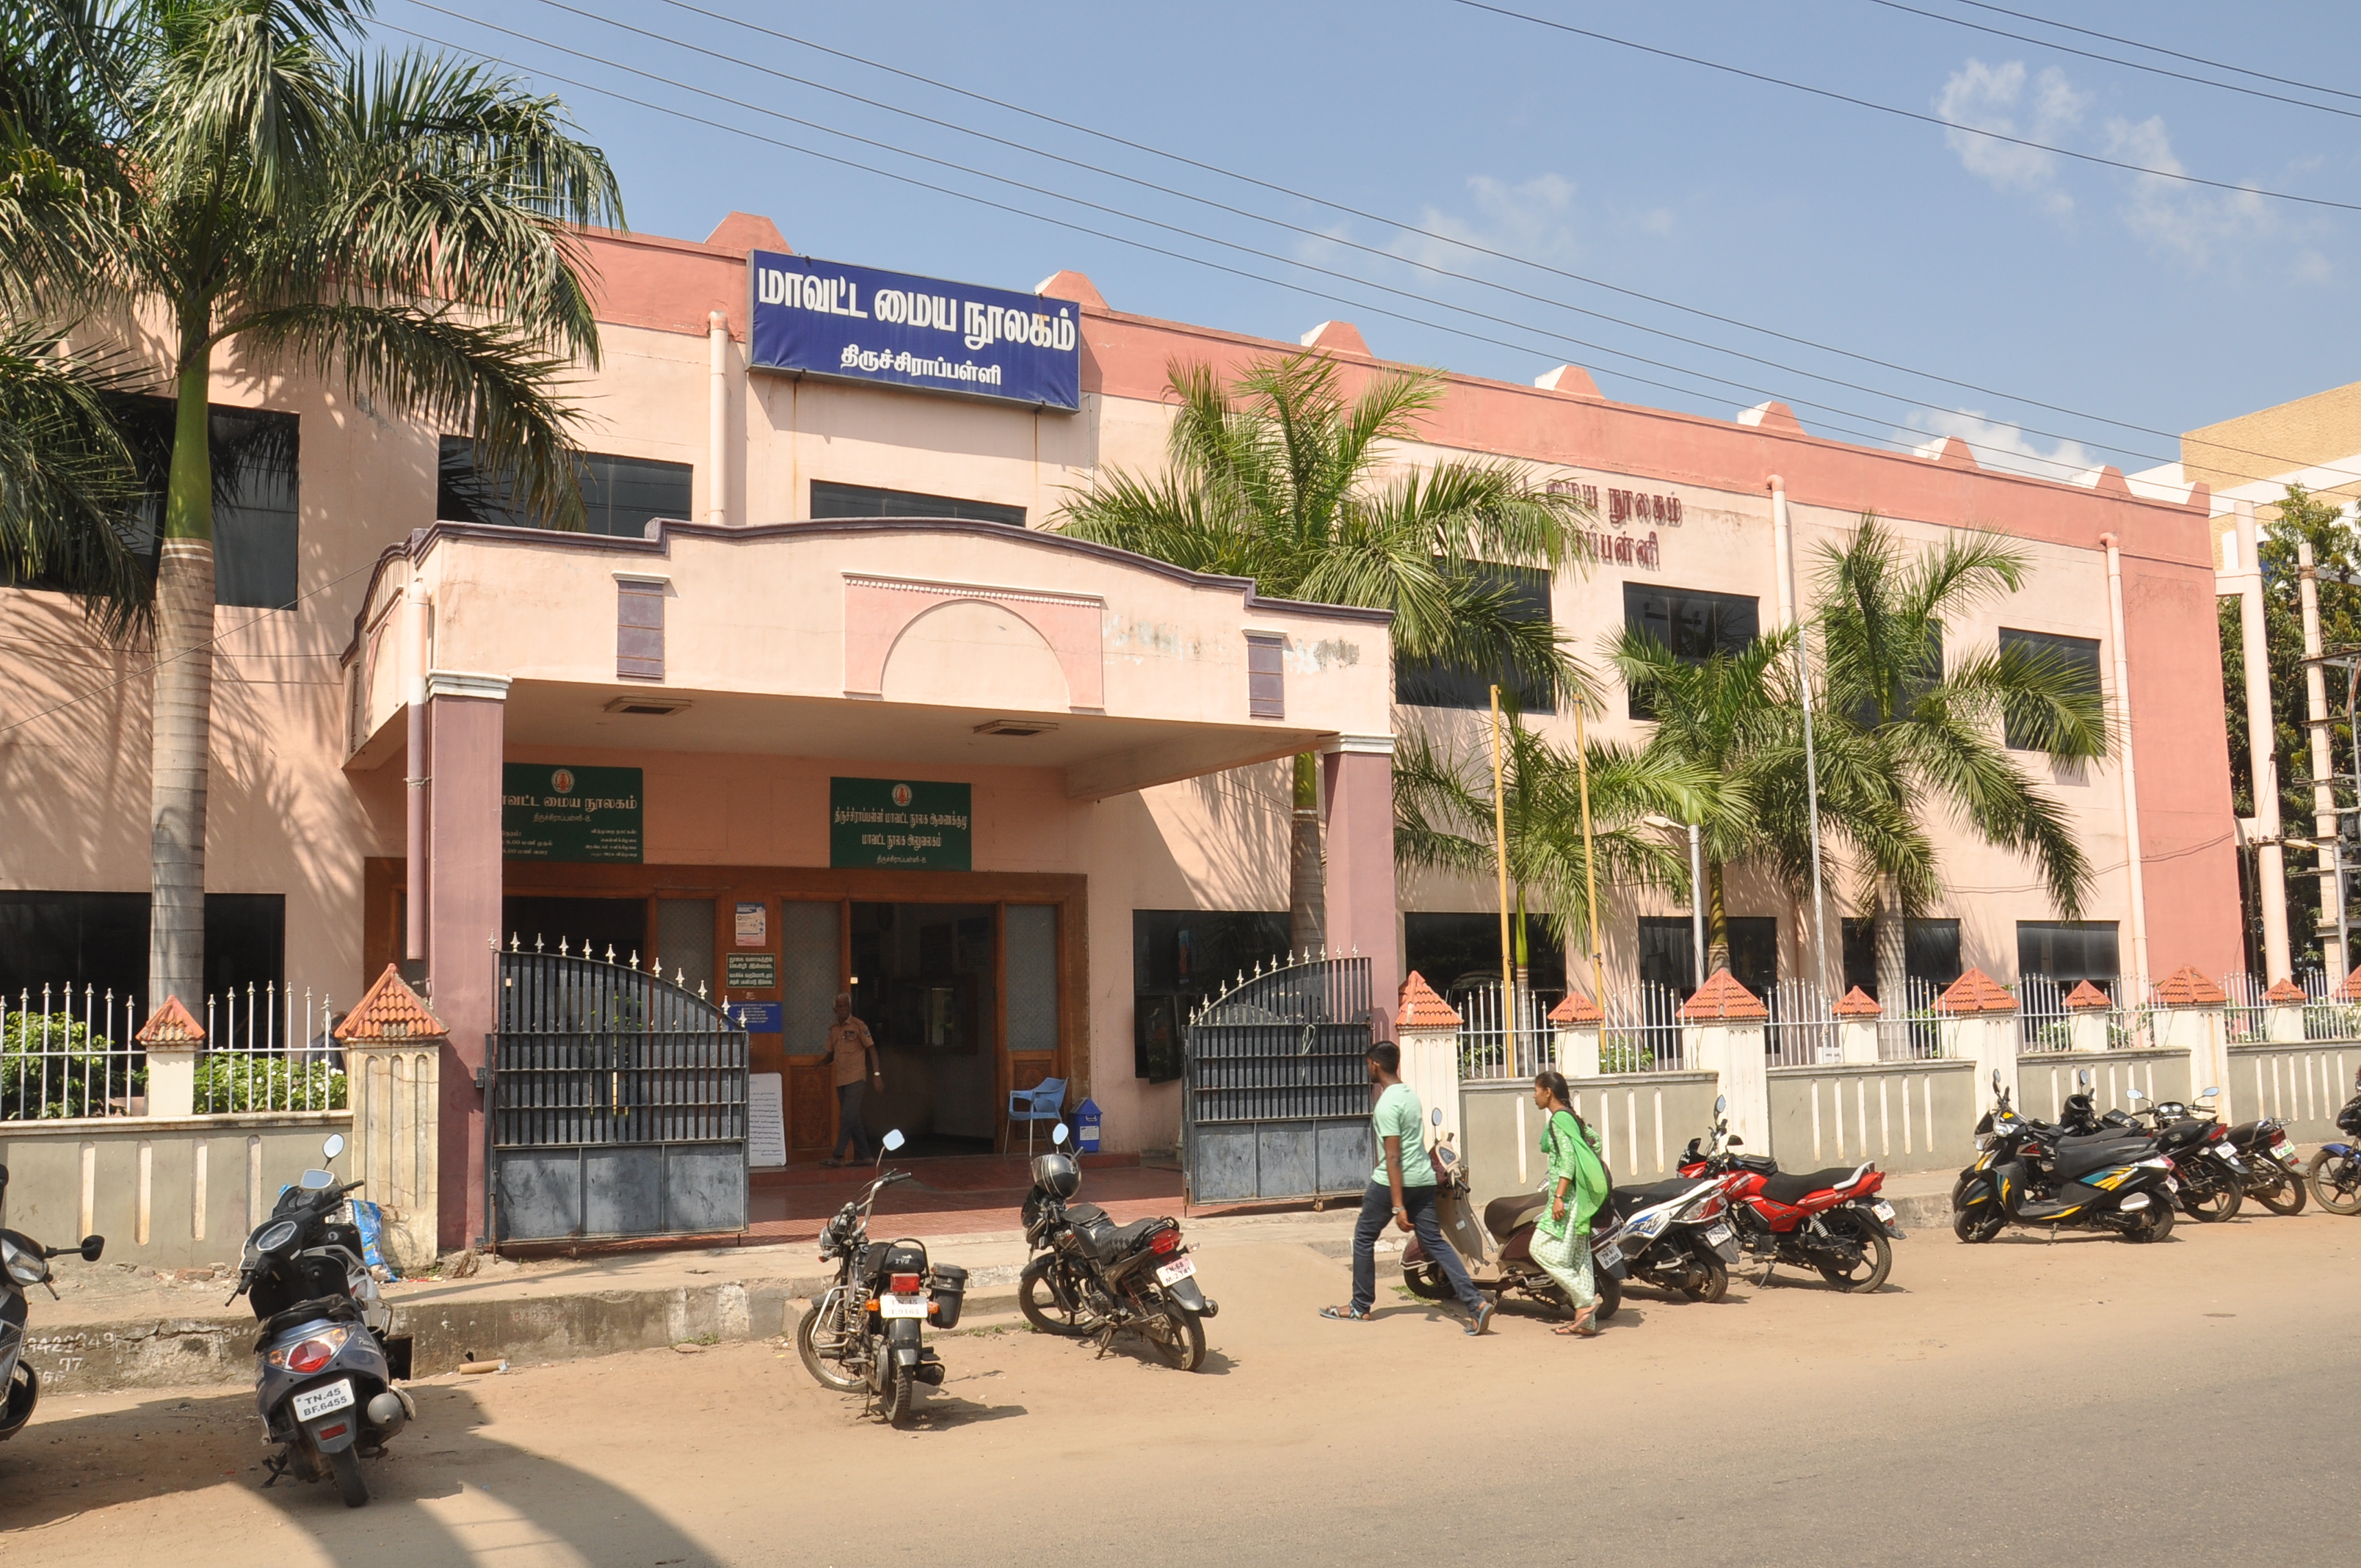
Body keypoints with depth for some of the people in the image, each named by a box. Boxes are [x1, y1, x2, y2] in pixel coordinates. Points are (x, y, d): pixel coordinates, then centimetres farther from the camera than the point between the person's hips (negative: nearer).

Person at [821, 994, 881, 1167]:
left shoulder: (858, 1026, -4)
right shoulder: (833, 1029, 12)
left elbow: (871, 1049, -4)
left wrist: (877, 1073, -10)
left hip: (856, 1078, -6)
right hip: (841, 1080, 6)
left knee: (848, 1117, -13)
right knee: (853, 1119, 9)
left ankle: (838, 1156, -13)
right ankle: (862, 1156, 15)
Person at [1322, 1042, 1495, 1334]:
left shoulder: (1387, 1104, -15)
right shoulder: (1411, 1094, 13)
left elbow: (1393, 1158, -20)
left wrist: (1398, 1206, -22)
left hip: (1392, 1180, -8)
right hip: (1424, 1179, 8)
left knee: (1364, 1238, 10)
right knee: (1435, 1242, 4)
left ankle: (1360, 1308, 18)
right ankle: (1476, 1302, -10)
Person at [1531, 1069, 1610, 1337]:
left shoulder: (1559, 1119, -13)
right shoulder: (1570, 1117, 15)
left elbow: (1568, 1160, -20)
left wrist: (1559, 1197, -24)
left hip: (1568, 1196, -10)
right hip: (1579, 1197, 10)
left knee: (1542, 1249, -9)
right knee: (1578, 1255, 9)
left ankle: (1585, 1299, -9)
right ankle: (1587, 1322, 9)